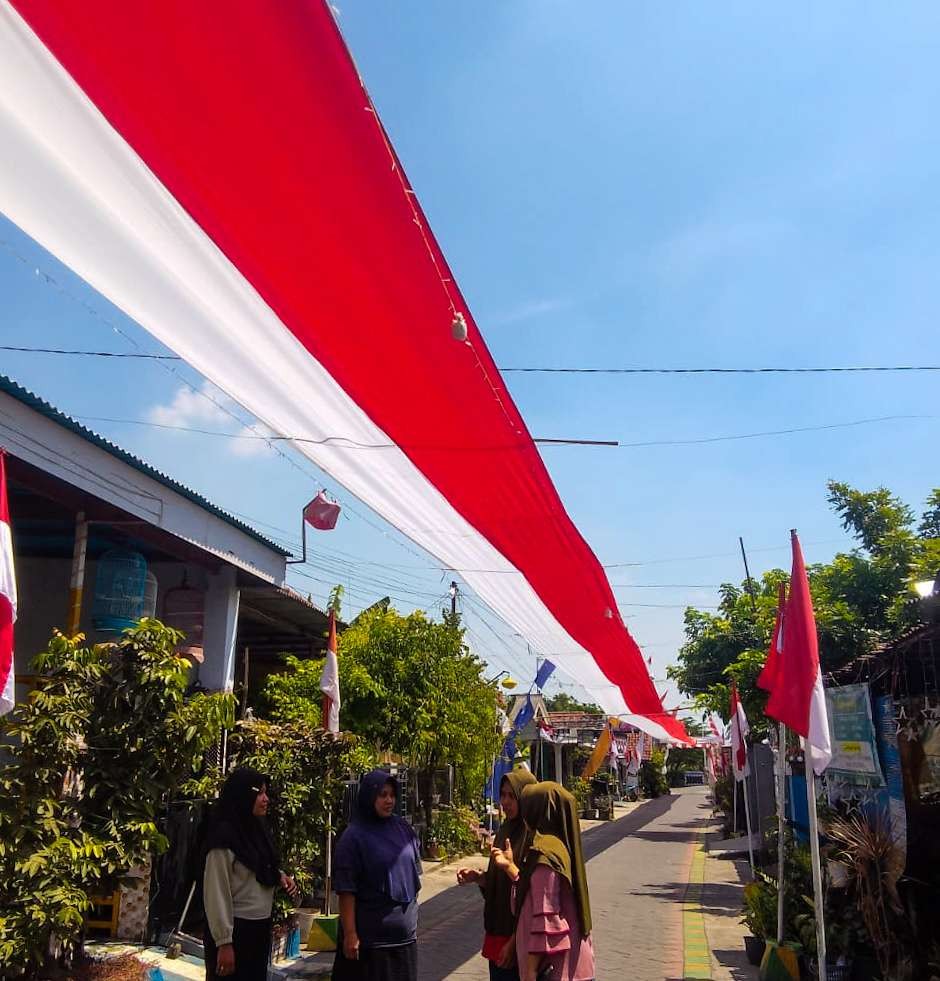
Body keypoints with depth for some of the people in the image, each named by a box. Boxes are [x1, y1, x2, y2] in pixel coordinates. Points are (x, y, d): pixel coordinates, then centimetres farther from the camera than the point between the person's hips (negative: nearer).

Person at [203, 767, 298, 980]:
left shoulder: (257, 828, 8)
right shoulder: (225, 836, -18)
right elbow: (216, 893, -18)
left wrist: (280, 876, 0)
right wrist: (224, 942, -19)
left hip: (261, 925, 8)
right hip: (236, 928, -8)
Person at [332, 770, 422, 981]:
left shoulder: (403, 829, 3)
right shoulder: (353, 837, -13)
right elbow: (346, 890, -13)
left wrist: (412, 915, 15)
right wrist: (350, 934, -15)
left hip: (404, 930, 5)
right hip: (369, 934, -5)